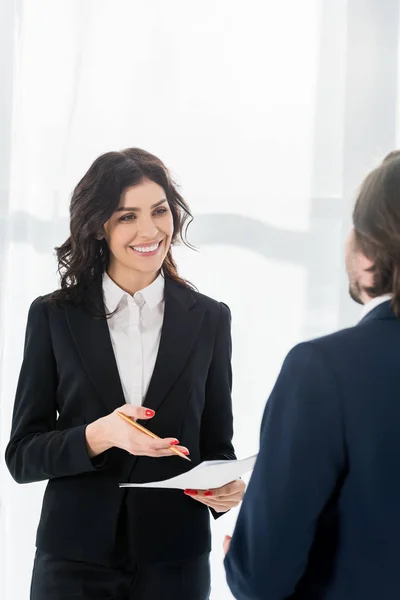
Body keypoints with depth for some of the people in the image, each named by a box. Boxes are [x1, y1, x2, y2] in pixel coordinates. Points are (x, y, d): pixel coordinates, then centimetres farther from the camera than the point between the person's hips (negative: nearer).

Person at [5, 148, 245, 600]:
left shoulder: (209, 320, 2)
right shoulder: (54, 316, -1)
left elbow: (216, 443, 8)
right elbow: (22, 455, -3)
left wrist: (228, 485, -14)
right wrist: (97, 437, -20)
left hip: (174, 561, 1)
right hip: (74, 561, -1)